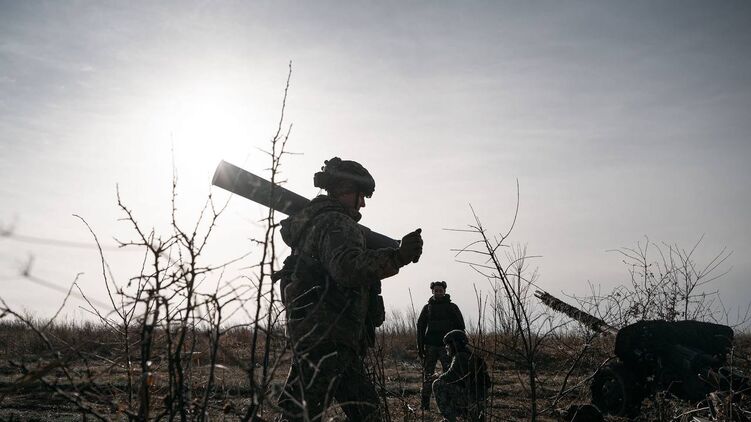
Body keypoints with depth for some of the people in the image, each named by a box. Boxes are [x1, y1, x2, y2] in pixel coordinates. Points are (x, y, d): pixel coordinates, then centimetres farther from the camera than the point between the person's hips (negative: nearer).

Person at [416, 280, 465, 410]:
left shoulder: (452, 307, 5)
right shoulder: (427, 308, 10)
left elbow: (460, 326, 5)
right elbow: (420, 327, 9)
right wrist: (420, 346, 1)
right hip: (430, 346, 1)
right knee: (427, 375, 1)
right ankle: (424, 402, 4)